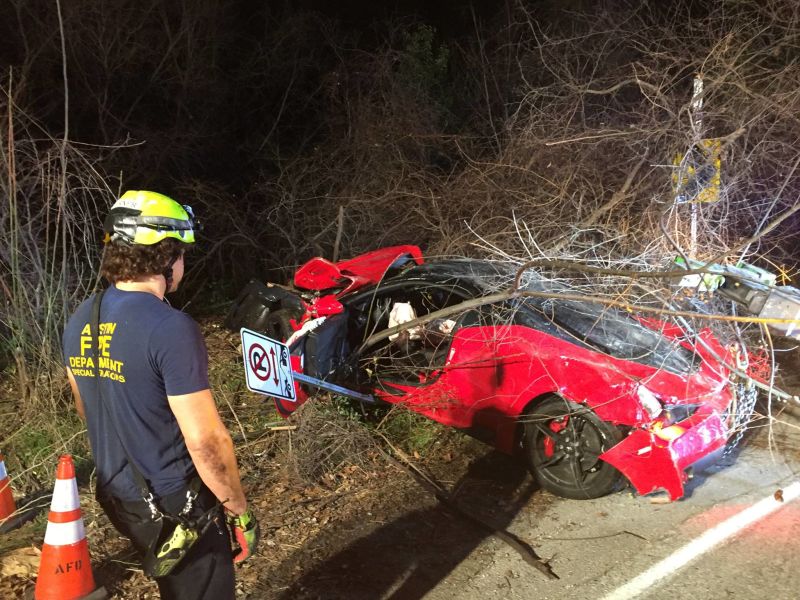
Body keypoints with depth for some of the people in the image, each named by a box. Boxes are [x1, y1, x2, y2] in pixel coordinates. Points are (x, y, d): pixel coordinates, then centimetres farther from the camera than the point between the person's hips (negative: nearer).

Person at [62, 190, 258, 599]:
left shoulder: (81, 320, 0)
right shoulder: (170, 328, -26)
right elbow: (206, 442, -24)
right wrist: (240, 513, -12)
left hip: (118, 495, 8)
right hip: (175, 508, -7)